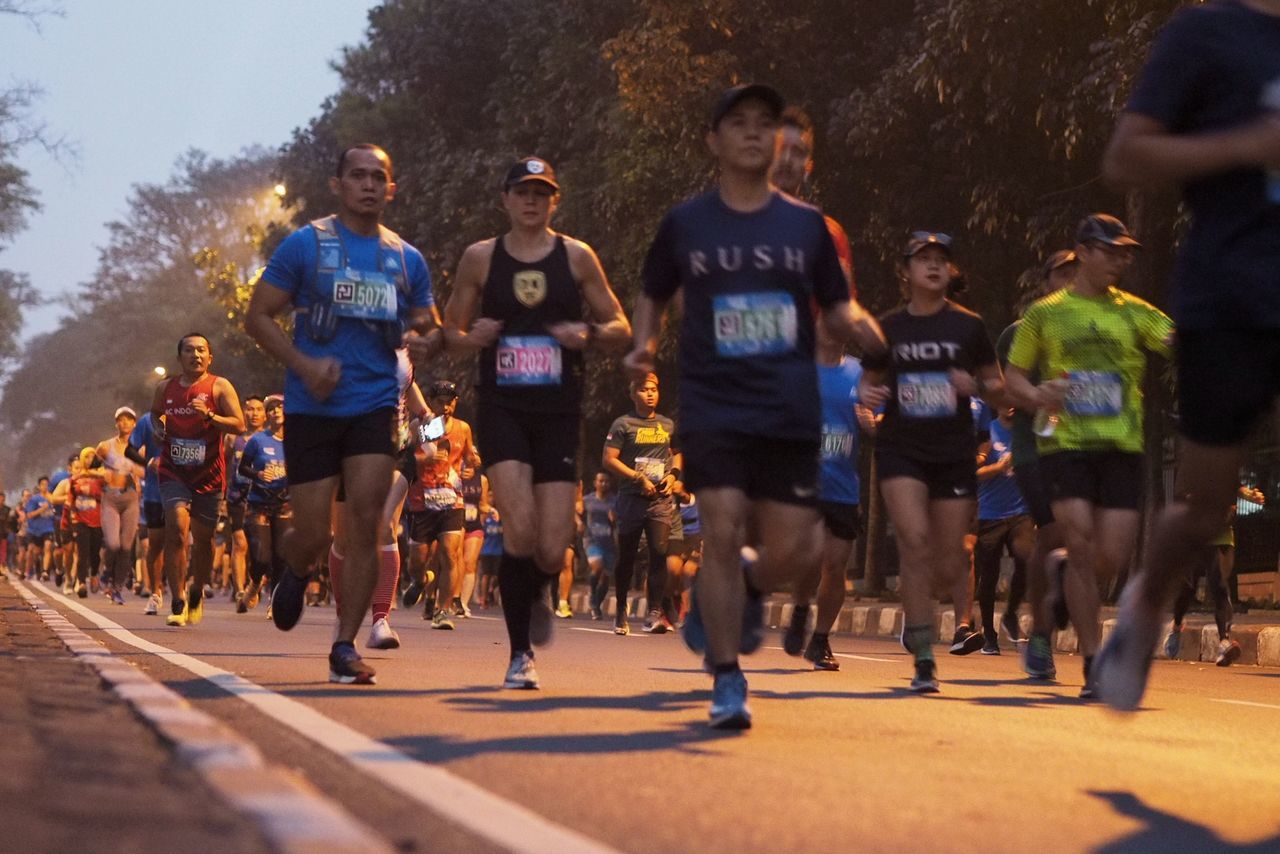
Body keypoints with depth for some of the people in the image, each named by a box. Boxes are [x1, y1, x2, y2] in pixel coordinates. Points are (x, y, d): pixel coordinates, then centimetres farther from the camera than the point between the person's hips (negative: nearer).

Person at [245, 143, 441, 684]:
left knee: (364, 526, -10)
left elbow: (428, 329, 18)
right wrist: (304, 366, -15)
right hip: (313, 407, -2)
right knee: (314, 533, -1)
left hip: (375, 405, 2)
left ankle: (345, 649, -3)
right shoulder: (306, 245, 0)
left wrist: (424, 342, -7)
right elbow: (258, 317, 0)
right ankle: (295, 573, 37)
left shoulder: (407, 259, 10)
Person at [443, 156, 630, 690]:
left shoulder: (577, 257, 6)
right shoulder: (480, 258, 6)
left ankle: (537, 592, 36)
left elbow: (620, 328, 11)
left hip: (558, 410, 1)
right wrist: (472, 338, -10)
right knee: (519, 530, -19)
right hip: (501, 408, -1)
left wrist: (588, 334, -11)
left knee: (552, 550, -4)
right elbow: (451, 331, 13)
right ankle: (520, 654, -2)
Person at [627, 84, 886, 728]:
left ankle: (747, 589, 35)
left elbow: (837, 310, 13)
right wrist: (644, 345, -1)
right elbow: (653, 296, 19)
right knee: (723, 532, -13)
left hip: (790, 413, 2)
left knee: (790, 550, -2)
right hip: (712, 408, -1)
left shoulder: (806, 224, 9)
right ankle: (726, 681, -1)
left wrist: (862, 329, -9)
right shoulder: (685, 223, 6)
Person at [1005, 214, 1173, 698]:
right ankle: (1094, 666, -6)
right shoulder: (1046, 314, 7)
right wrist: (1036, 396, -9)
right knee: (1082, 548, -11)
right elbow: (1014, 374, 13)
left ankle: (1068, 604, 31)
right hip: (1065, 444, -2)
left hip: (1122, 446, 2)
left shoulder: (1134, 312, 8)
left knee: (1114, 557, -3)